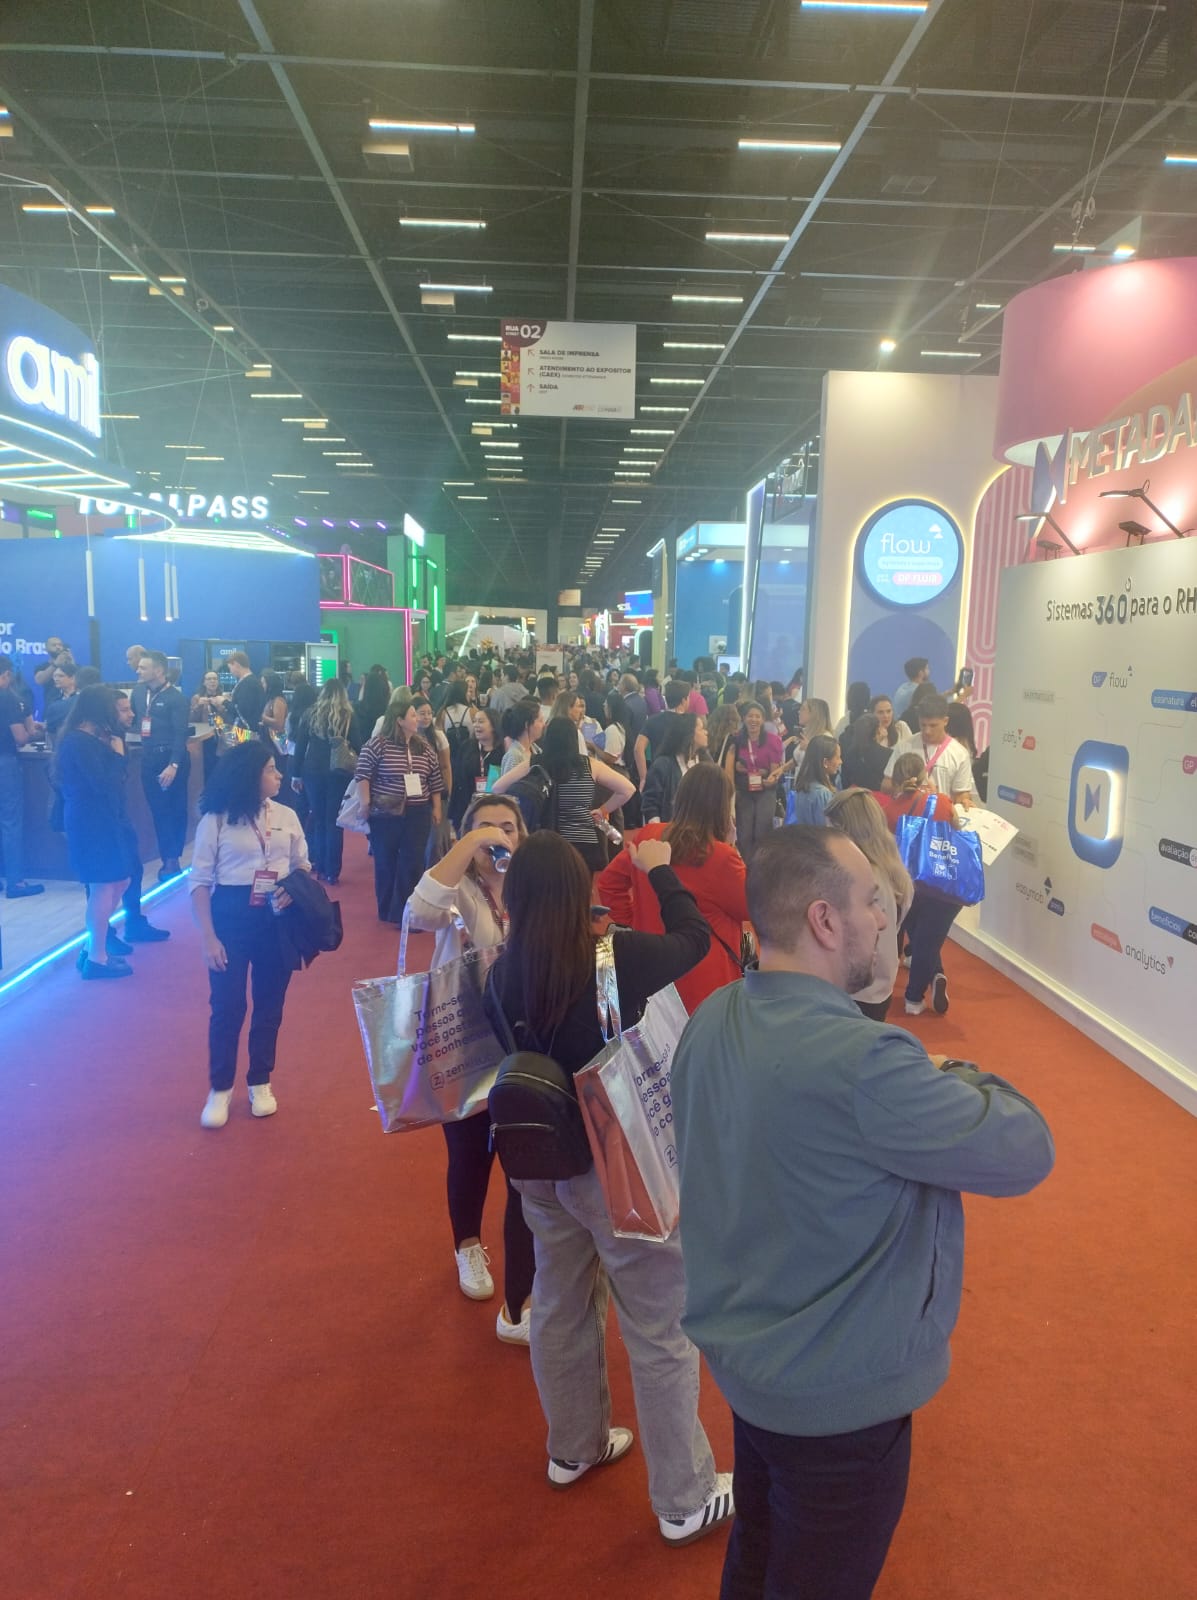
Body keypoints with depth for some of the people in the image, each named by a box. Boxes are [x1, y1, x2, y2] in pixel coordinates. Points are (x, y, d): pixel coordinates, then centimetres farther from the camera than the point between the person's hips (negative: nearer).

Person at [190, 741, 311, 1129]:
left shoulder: (286, 816, 4)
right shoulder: (215, 821, -6)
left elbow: (302, 866, 12)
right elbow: (199, 882, -5)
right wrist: (208, 937, -11)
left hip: (277, 917, 3)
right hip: (230, 916, -3)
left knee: (269, 1005, 11)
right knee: (227, 1006, 1)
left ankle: (260, 1084, 27)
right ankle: (220, 1089, 18)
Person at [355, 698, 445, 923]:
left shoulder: (425, 748, 8)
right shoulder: (377, 745, -8)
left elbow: (435, 781, 12)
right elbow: (362, 774, -8)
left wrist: (436, 808, 9)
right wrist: (366, 802, -12)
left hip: (418, 814, 4)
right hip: (385, 814, -4)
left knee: (413, 863, 1)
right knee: (385, 862, 8)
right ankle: (386, 911, 22)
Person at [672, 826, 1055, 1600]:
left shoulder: (712, 1021, -8)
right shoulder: (863, 1061, -35)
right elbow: (1027, 1151, -23)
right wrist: (952, 1075, -4)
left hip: (743, 1355, 7)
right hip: (838, 1394, -7)